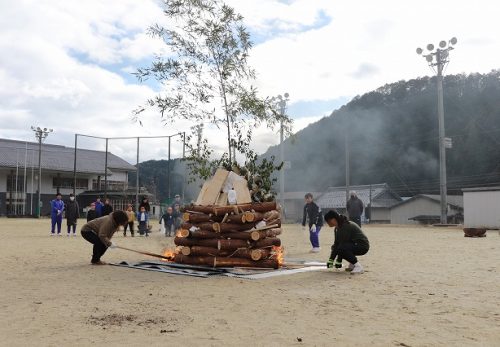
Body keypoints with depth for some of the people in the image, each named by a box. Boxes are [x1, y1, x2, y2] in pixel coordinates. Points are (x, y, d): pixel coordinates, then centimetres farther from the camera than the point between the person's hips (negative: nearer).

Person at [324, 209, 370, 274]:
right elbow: (336, 244, 9)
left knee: (341, 248, -30)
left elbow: (342, 243, -22)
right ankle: (352, 264, 13)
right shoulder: (337, 228, 7)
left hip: (362, 246, -10)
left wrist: (338, 261, -19)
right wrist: (331, 259, 5)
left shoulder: (345, 226, -22)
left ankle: (358, 266, -18)